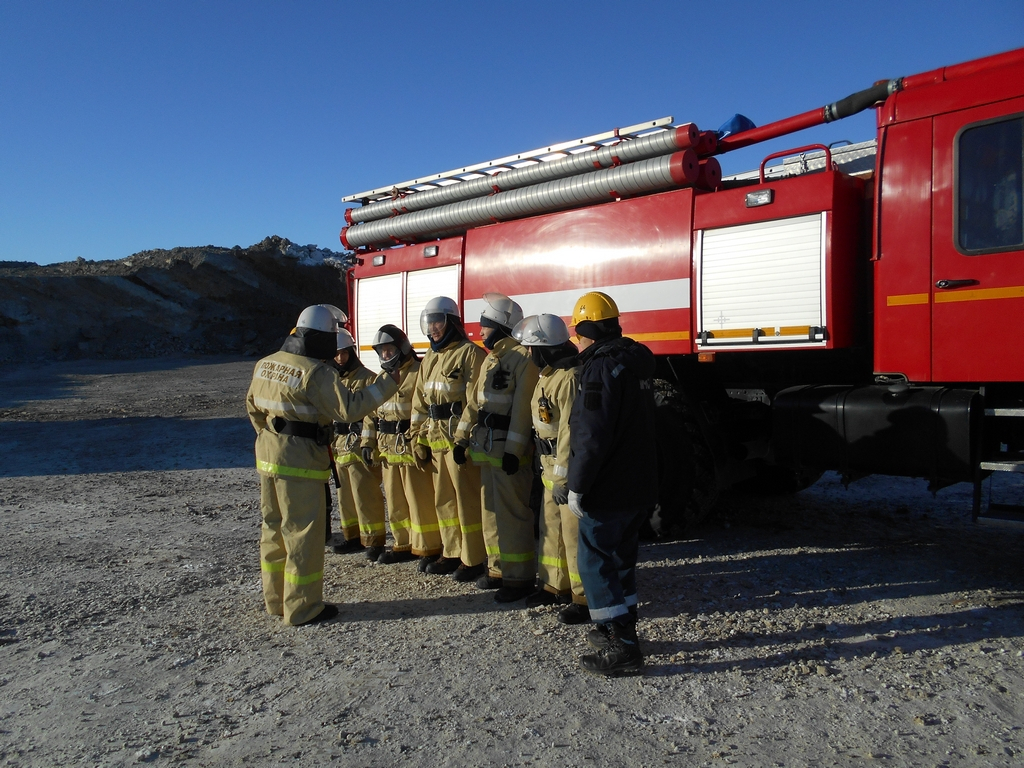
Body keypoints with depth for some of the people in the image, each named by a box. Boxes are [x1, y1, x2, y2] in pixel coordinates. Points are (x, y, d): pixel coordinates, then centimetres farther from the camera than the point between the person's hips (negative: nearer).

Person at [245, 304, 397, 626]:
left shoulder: (265, 365, 9)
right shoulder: (316, 373, -18)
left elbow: (253, 406, 18)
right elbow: (348, 409, -21)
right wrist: (384, 385, -14)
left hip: (268, 455, 9)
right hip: (300, 461, -9)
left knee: (274, 528, 17)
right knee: (304, 532, 1)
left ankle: (275, 600, 29)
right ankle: (302, 607, 10)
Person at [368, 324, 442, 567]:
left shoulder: (419, 373, -9)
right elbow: (372, 413, 22)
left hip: (412, 448, -8)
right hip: (388, 450, 9)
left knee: (421, 501, -4)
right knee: (395, 502, 15)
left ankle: (429, 548, 5)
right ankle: (404, 545, 27)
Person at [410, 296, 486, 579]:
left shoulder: (469, 353, -8)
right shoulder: (430, 359, 17)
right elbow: (420, 402, 19)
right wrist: (420, 438, 14)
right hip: (436, 438, 8)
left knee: (467, 499, -3)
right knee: (444, 499, 15)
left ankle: (471, 559, 7)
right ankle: (452, 553, 27)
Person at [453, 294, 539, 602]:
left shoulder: (522, 357, -12)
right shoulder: (490, 358, 17)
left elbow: (523, 408, -18)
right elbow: (474, 401, 16)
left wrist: (513, 449, -22)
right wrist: (462, 438, 10)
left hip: (508, 449, -9)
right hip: (486, 446, 9)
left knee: (512, 513, -3)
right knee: (491, 510, 16)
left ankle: (519, 577, 7)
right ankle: (498, 570, 28)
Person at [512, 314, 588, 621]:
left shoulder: (569, 379, -21)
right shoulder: (548, 375, 12)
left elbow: (570, 432, -24)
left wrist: (563, 478, -23)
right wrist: (549, 469, 18)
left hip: (570, 471, -11)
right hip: (552, 467, 11)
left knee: (575, 533, -4)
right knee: (551, 528, 18)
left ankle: (585, 598, 7)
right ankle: (556, 585, 32)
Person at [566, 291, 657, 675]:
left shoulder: (602, 367, -19)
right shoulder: (637, 360, 10)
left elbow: (592, 437, -24)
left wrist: (577, 486, -18)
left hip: (607, 489, -9)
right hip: (640, 485, 9)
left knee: (595, 563, 0)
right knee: (620, 557, 20)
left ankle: (622, 647, 2)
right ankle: (622, 629, 32)